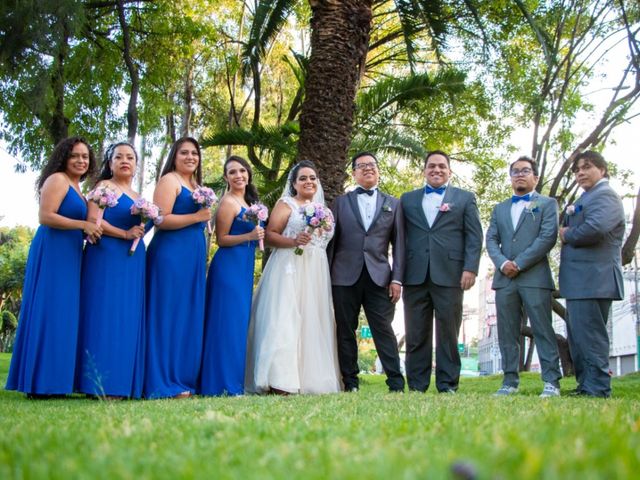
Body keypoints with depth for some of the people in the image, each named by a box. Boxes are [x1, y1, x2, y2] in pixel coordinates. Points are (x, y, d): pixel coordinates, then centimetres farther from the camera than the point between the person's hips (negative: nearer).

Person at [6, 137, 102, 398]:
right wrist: (84, 225, -18)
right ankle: (41, 384, -6)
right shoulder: (57, 180, -6)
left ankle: (49, 381, 9)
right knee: (49, 313, -9)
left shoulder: (77, 189, 21)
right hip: (52, 253, -9)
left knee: (63, 315, 7)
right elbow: (45, 216, -16)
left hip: (69, 257, 9)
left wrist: (90, 230, 9)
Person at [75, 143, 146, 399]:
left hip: (132, 261, 7)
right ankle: (102, 385, -9)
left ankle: (123, 382, 4)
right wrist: (125, 234, -15)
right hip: (107, 257, -7)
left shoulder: (138, 196, 22)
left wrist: (142, 231, 7)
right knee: (105, 315, -10)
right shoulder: (104, 186, 2)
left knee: (128, 318, 2)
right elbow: (93, 220, -10)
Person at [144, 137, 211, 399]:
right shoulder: (169, 180, -4)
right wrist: (197, 217, -13)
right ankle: (165, 383, -3)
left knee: (189, 316, 7)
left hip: (193, 256, 9)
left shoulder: (195, 186, 21)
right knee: (168, 315, -7)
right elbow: (160, 219, -15)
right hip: (170, 255, -9)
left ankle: (184, 379, 11)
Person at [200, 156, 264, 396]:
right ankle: (223, 383, -5)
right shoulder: (228, 202, -9)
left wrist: (257, 234, 9)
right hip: (229, 266, -9)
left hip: (244, 268, 9)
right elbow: (221, 239, -12)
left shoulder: (247, 202, 17)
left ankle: (234, 382, 15)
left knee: (239, 322, 10)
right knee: (228, 322, -9)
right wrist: (249, 236, -22)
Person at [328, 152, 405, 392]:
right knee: (345, 332, 3)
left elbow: (399, 243, 8)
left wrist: (397, 279, -1)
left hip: (379, 277, 0)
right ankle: (350, 383, 10)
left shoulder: (393, 204, 14)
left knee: (384, 331, -4)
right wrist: (326, 277, 2)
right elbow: (332, 240, 9)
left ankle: (396, 384, 0)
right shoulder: (341, 202, 13)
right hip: (345, 277, 1)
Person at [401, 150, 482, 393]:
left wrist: (470, 268, -8)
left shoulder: (465, 198, 14)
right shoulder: (408, 199, 18)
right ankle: (416, 387, 8)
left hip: (449, 274, -2)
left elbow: (474, 236, 5)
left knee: (448, 334, 1)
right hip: (415, 275, 2)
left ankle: (447, 386, 7)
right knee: (416, 335, 3)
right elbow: (401, 237, 12)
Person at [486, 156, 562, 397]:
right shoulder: (499, 209, 22)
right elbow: (491, 240, 11)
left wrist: (519, 264, -11)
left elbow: (548, 237, -5)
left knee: (543, 331, -6)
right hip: (504, 278, 4)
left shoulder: (547, 204, 9)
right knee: (507, 333, 4)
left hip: (535, 277, -4)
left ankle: (552, 382, -4)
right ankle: (510, 381, 8)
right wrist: (502, 263, -9)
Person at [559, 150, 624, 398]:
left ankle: (597, 389, -4)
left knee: (589, 336, -9)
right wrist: (570, 215, 0)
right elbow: (568, 228, 20)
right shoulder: (587, 197, 23)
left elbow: (595, 227, -27)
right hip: (579, 281, 11)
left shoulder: (605, 195, -10)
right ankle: (585, 386, 22)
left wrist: (568, 235, -11)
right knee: (578, 337, 14)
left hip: (592, 280, -11)